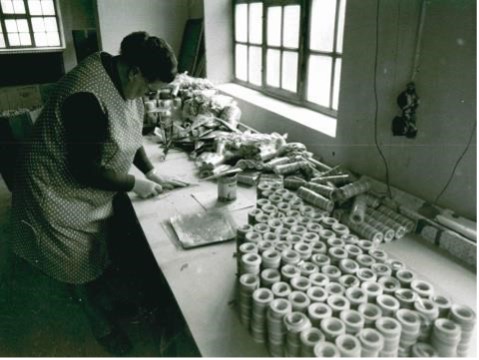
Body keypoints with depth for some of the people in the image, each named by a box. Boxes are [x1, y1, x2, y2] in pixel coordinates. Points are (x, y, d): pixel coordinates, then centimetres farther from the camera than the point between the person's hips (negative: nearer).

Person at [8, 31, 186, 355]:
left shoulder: (121, 79, -6)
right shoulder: (88, 97, -35)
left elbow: (128, 133, 7)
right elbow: (86, 171, -30)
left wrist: (151, 172, -1)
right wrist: (135, 184, -18)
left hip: (95, 193, 8)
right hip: (64, 194, -8)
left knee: (100, 256, 23)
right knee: (84, 266, 12)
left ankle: (110, 306, 46)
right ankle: (103, 327, 34)